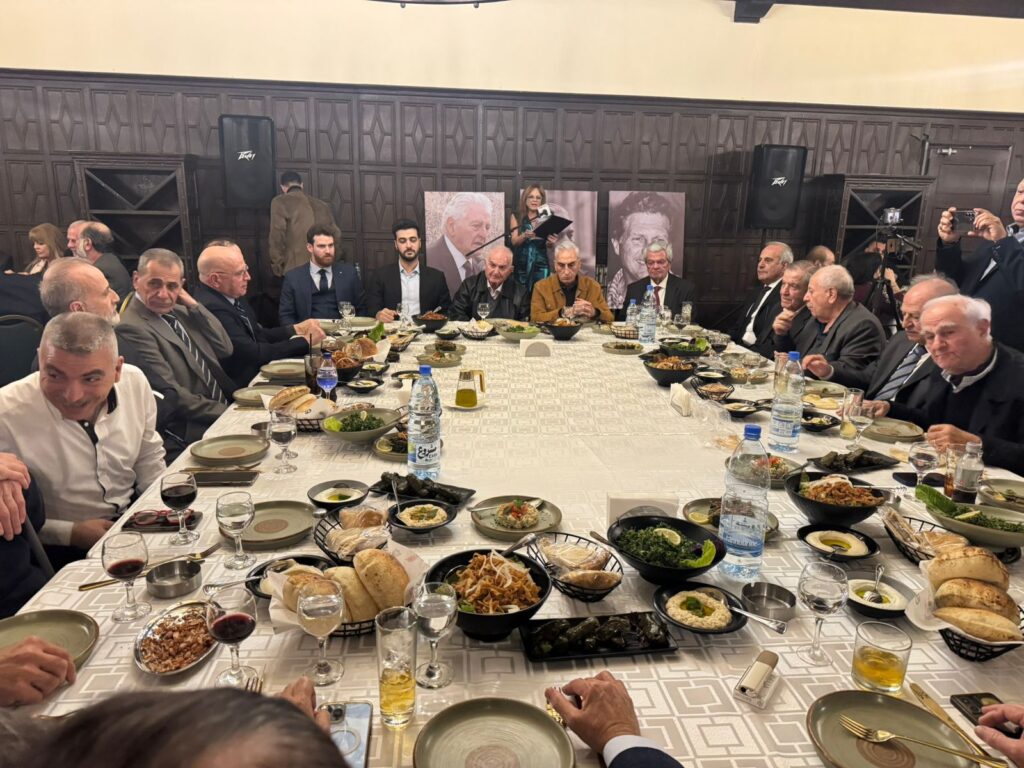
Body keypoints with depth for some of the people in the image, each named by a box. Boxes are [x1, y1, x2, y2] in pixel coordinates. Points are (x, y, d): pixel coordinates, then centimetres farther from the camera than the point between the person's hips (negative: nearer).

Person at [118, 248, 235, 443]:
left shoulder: (178, 310, 11)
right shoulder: (132, 328, -14)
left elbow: (225, 349, 7)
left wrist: (192, 304, 0)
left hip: (225, 406, 8)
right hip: (194, 429, -8)